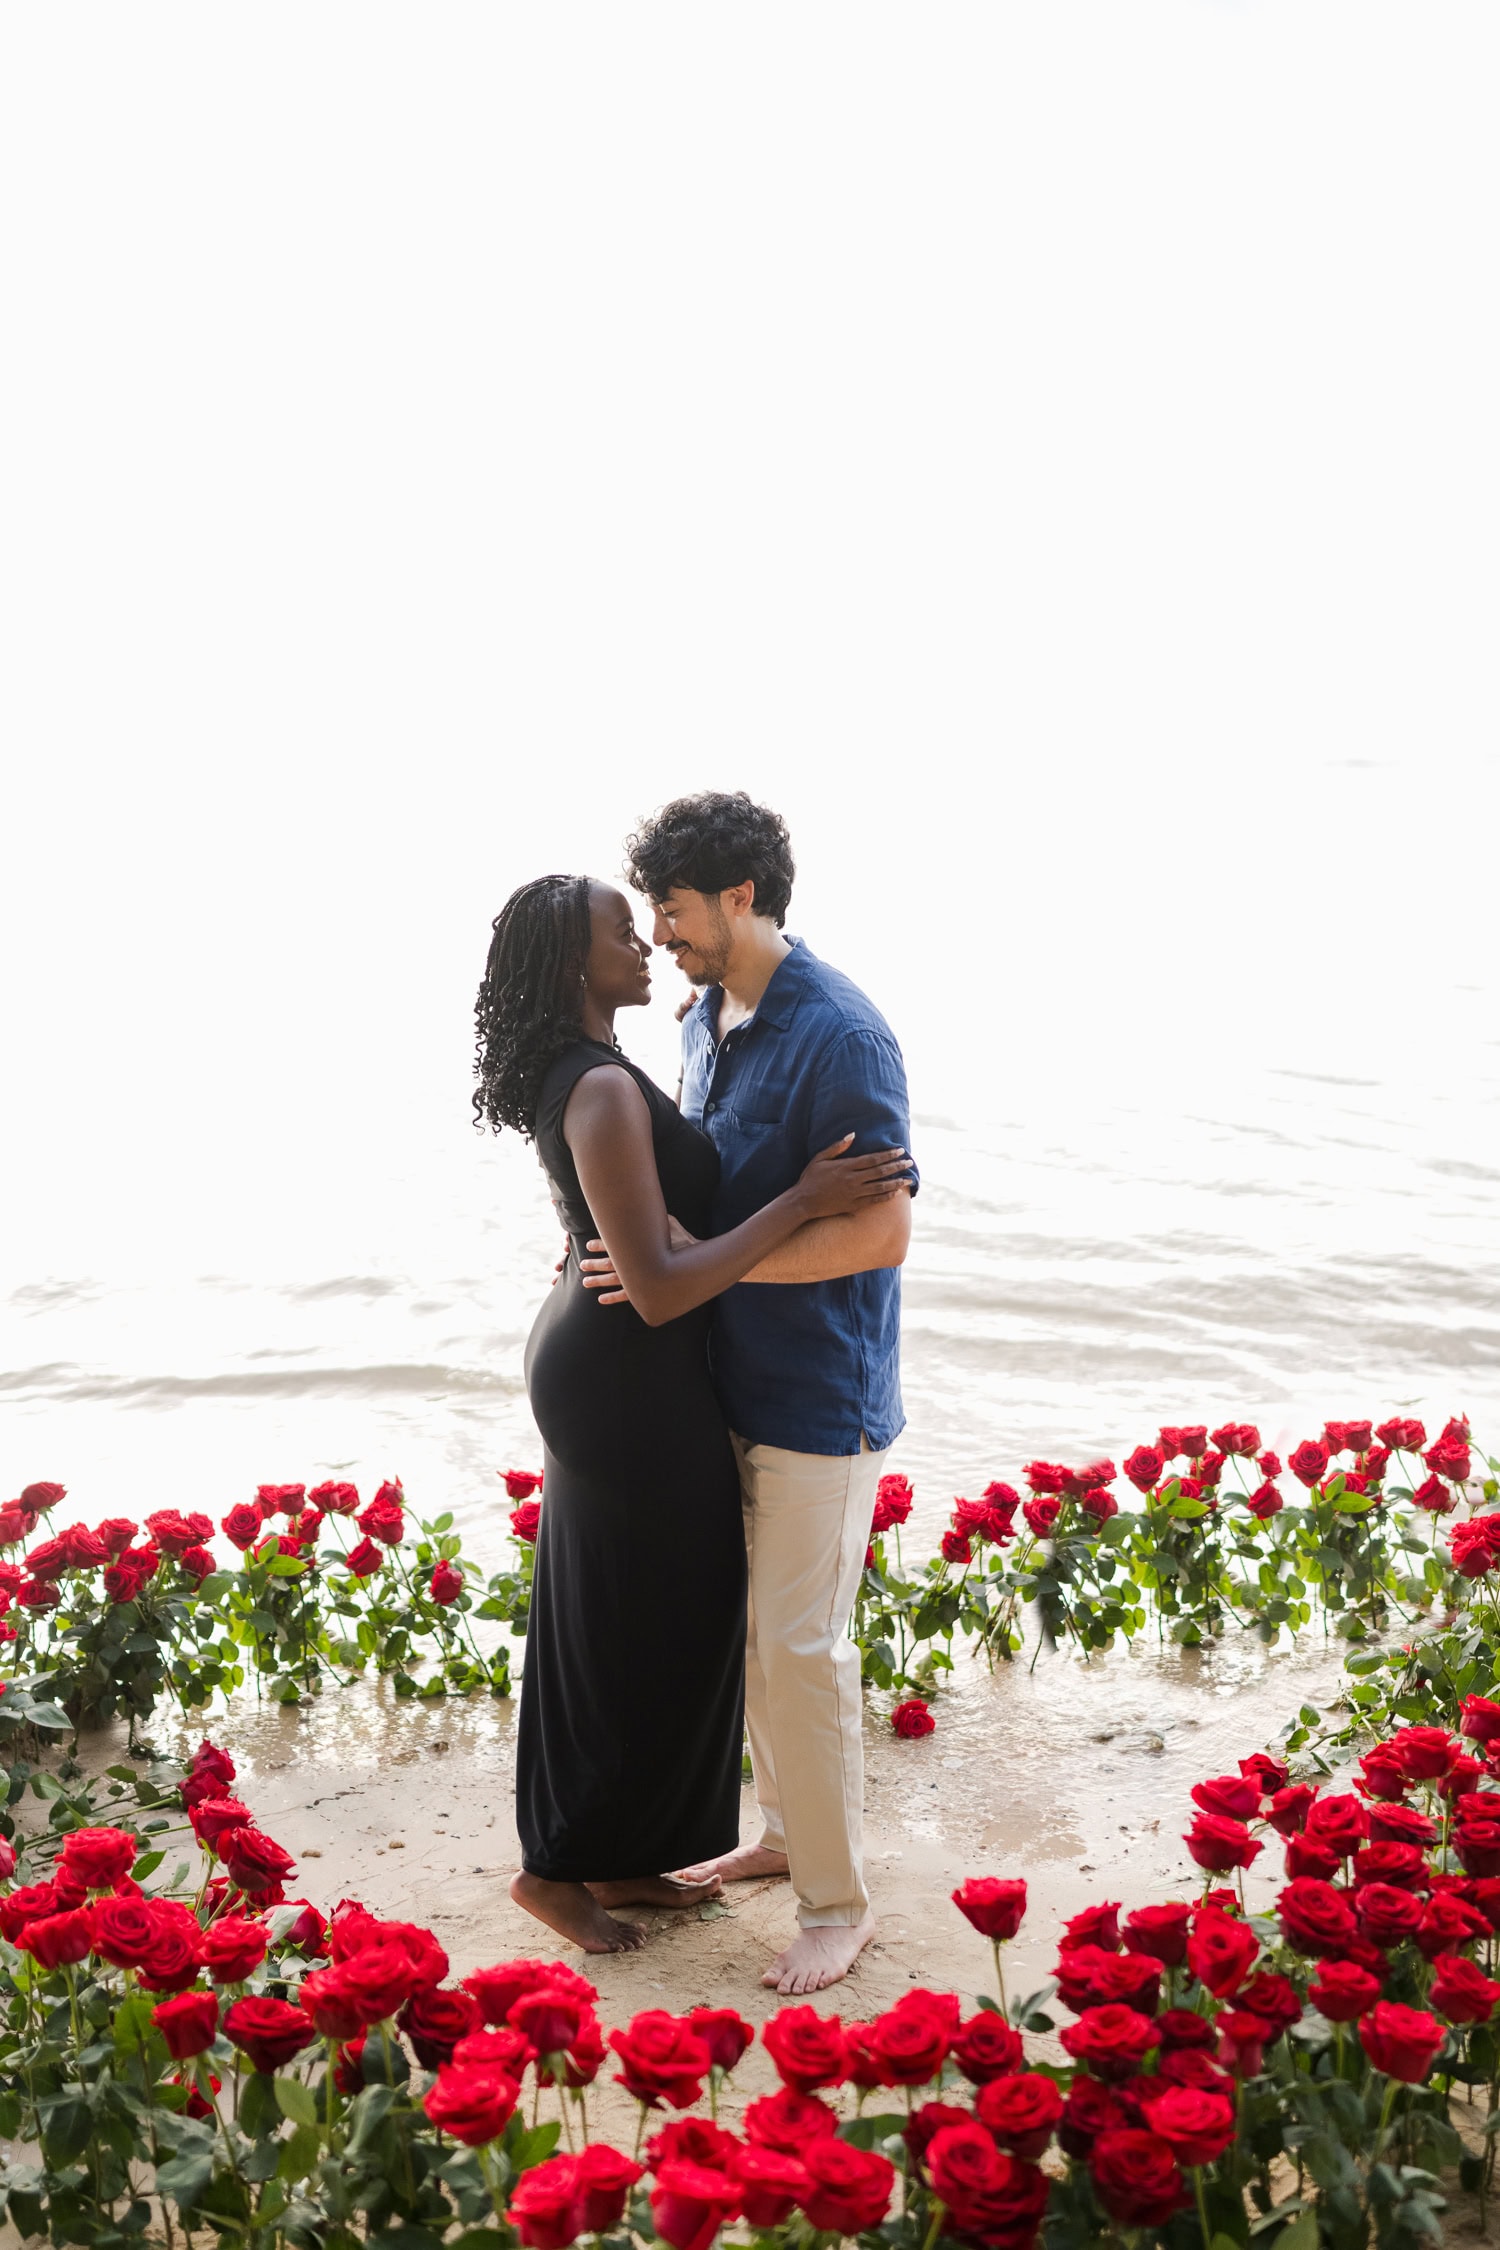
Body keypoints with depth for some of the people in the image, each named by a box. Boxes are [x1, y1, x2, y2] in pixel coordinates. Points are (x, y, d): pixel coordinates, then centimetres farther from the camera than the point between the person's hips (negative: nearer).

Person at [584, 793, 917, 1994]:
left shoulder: (838, 1035, -22)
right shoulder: (708, 1020, 7)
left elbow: (882, 1229, -25)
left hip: (822, 1397, -9)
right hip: (734, 1378, 9)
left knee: (802, 1646, -2)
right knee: (746, 1622, 18)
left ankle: (838, 1901, 13)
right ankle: (787, 1828, 36)